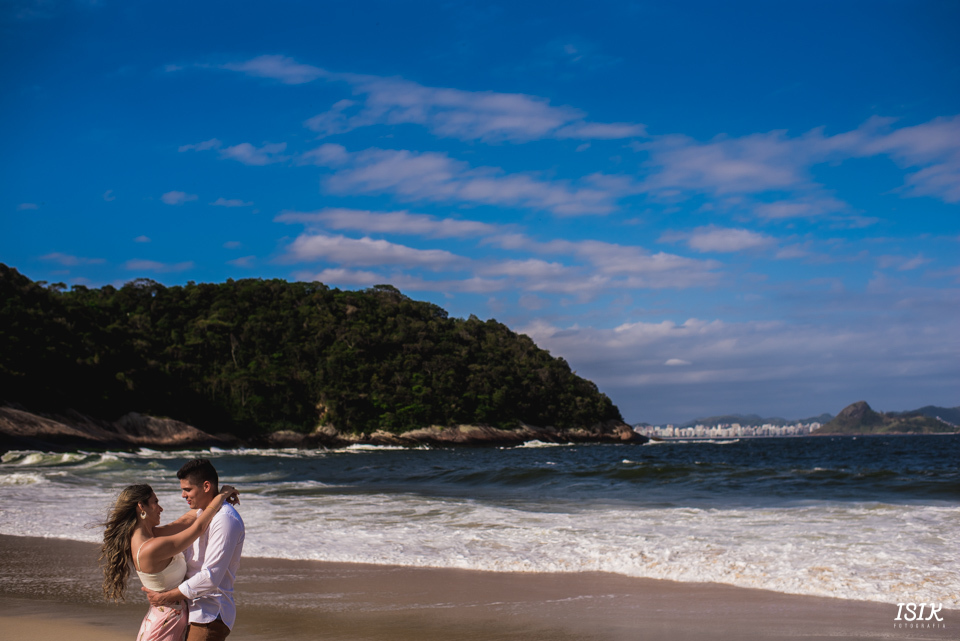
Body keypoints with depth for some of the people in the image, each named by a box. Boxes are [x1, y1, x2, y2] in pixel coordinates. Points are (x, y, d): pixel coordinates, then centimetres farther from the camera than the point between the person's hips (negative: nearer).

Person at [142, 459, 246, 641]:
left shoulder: (225, 520, -17)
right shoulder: (201, 513, 15)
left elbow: (210, 578, -21)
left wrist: (166, 597, -14)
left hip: (210, 615, -10)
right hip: (195, 610, 10)